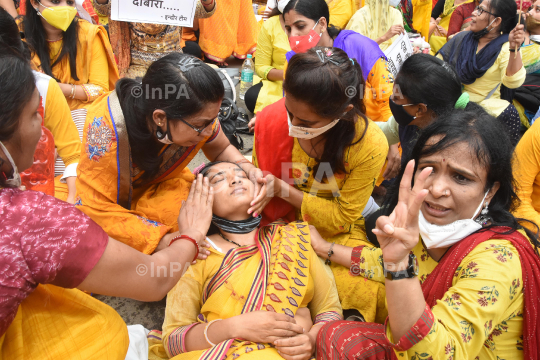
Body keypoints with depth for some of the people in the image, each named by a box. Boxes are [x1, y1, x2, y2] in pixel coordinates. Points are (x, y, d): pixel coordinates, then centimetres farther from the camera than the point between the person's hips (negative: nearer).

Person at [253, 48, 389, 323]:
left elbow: (342, 218, -14)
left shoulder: (370, 145, -23)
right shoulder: (271, 119, -15)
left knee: (371, 290, -28)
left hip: (335, 233, -1)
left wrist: (284, 190, -23)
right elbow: (260, 183, 4)